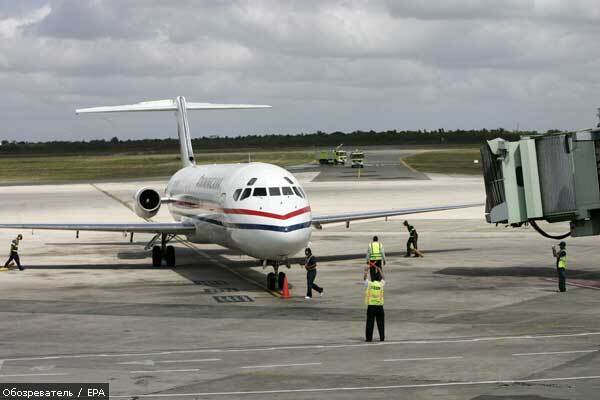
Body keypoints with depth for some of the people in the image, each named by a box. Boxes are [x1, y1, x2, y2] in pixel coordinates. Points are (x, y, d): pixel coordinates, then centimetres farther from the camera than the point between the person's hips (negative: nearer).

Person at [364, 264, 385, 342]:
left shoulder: (369, 284, -1)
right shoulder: (381, 284, 1)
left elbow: (364, 278, 18)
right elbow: (382, 278, 23)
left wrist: (365, 270, 33)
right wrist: (380, 270, 37)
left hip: (370, 306, 0)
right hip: (379, 306, 0)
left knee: (370, 322, 3)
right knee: (381, 322, 7)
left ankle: (369, 337, 3)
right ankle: (382, 337, 7)